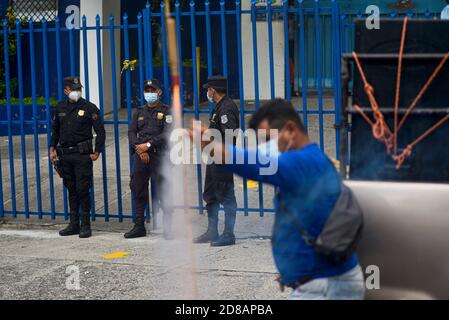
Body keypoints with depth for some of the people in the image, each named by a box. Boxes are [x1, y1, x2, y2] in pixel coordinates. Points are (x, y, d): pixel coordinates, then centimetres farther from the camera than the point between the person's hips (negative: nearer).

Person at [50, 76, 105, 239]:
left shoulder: (89, 108, -4)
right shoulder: (59, 108, 10)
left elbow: (100, 132, -3)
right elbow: (55, 130, 21)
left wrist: (96, 152, -8)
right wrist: (52, 149, 12)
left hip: (82, 154, -5)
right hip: (65, 155, 5)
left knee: (83, 190, -6)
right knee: (71, 190, 10)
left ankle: (85, 225, 1)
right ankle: (74, 224, 17)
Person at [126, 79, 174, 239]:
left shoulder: (166, 111, 3)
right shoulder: (138, 112, 17)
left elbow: (167, 134, -8)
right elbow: (131, 133, 7)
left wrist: (148, 145, -15)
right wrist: (139, 148, -10)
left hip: (159, 156, -4)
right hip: (140, 157, 5)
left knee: (164, 193, -5)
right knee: (138, 192, 6)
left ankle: (168, 229, 0)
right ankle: (139, 227, 15)